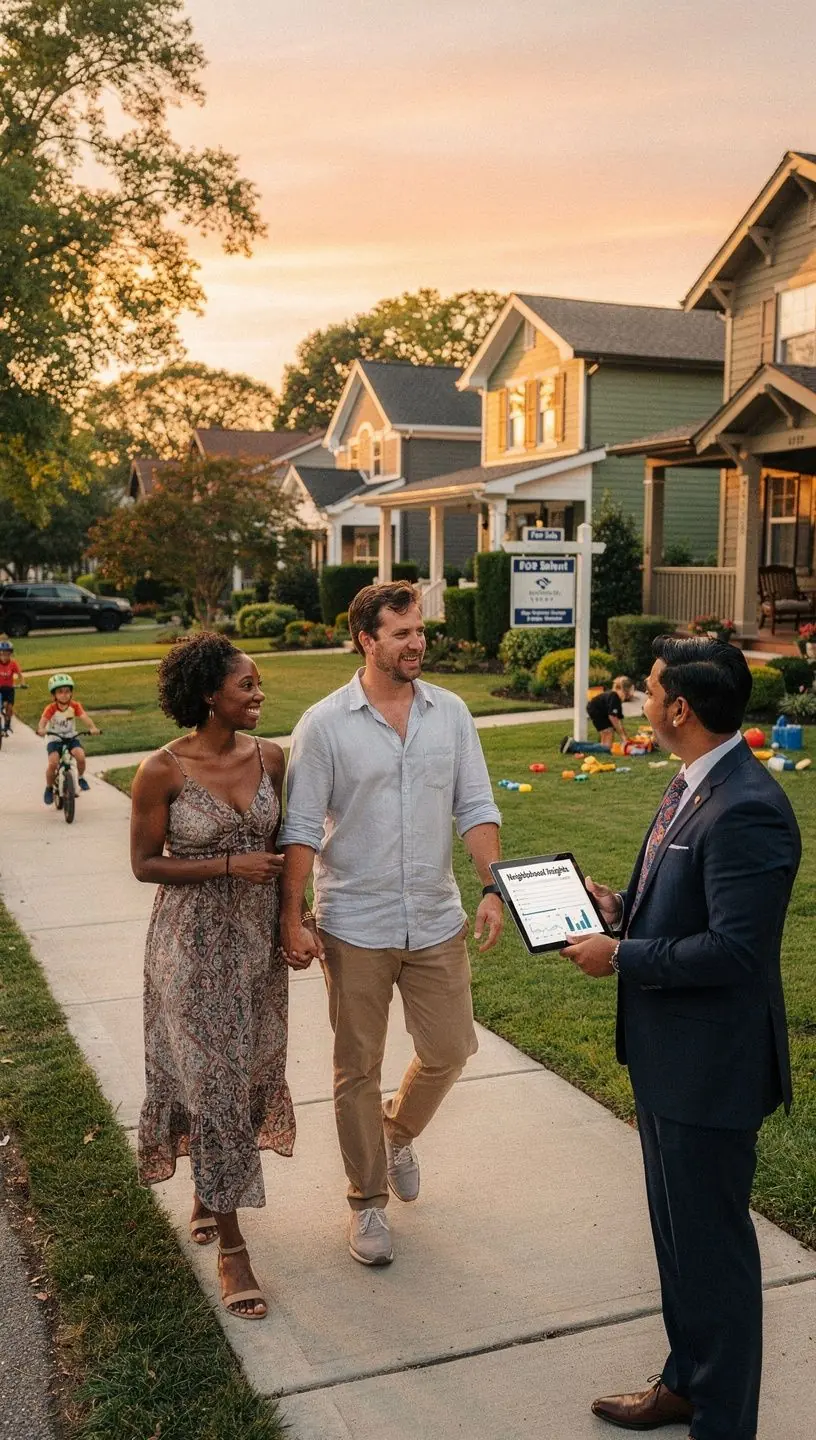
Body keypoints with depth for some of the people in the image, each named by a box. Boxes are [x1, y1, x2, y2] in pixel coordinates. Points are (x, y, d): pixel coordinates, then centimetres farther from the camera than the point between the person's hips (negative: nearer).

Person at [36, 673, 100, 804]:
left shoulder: (75, 706, -8)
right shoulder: (51, 708, -12)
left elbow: (85, 717, -23)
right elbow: (43, 720, -28)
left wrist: (92, 728, -43)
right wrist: (41, 729, -53)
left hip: (71, 738, 1)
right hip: (55, 739, -1)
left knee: (80, 756, -26)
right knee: (53, 763, -23)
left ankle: (81, 777, 6)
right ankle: (49, 788, 4)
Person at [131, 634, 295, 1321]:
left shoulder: (270, 757, -2)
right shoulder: (163, 771, -15)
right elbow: (145, 864, -9)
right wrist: (228, 865, -19)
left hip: (257, 936, 5)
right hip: (194, 943, -5)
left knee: (249, 1071, 15)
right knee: (210, 1079, 0)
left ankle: (209, 1189, 43)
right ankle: (230, 1246, 13)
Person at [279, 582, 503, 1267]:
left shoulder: (451, 712, 0)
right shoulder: (325, 723, -9)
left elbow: (477, 807, 2)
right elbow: (300, 828, -8)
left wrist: (493, 887, -9)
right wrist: (292, 919, -10)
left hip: (436, 921, 3)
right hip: (354, 928, -3)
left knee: (450, 1050, 11)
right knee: (358, 1069, 9)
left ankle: (397, 1132, 42)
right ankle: (368, 1202, 27)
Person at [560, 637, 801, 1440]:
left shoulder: (746, 811, -26)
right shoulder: (692, 786, 5)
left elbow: (735, 947, -28)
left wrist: (620, 957, -20)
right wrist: (622, 908, 2)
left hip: (709, 1066, -10)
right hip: (666, 1054, 10)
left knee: (712, 1243, 8)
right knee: (677, 1230, 24)